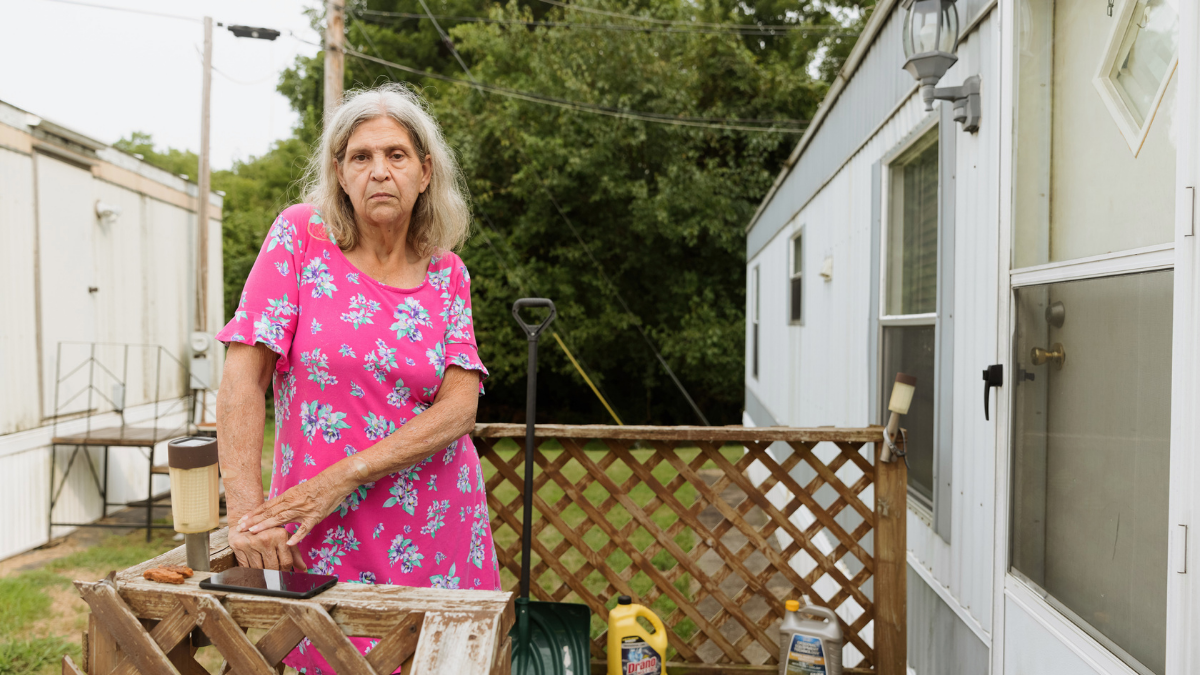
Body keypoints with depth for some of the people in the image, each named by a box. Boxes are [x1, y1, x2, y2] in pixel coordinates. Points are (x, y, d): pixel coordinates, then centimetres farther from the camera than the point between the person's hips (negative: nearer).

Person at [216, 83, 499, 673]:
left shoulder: (447, 274, 2)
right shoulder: (301, 236, -5)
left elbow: (460, 408, -8)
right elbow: (244, 376, -10)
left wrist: (340, 478, -18)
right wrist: (247, 511, -18)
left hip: (437, 526, 3)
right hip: (324, 537, -2)